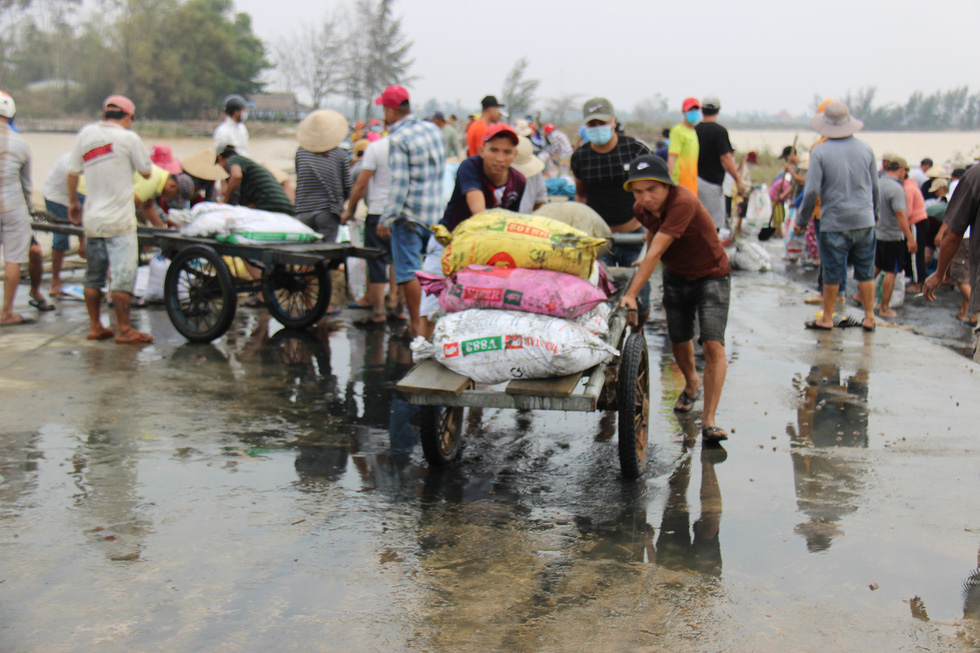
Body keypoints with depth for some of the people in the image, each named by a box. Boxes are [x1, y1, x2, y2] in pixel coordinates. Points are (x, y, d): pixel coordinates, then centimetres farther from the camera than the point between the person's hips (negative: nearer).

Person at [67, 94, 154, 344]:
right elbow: (146, 171, 1)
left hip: (91, 218, 6)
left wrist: (73, 202, 22)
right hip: (119, 221, -6)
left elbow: (72, 172, 10)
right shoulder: (129, 138, -8)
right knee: (123, 275, -1)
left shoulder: (86, 133, 5)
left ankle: (95, 327, 20)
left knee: (93, 275, 13)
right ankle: (123, 330, 1)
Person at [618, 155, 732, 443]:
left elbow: (655, 252, -37)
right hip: (675, 276, 7)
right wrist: (647, 264, 19)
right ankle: (692, 384, 48)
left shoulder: (683, 202, -35)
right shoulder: (642, 208, -10)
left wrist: (632, 294, -38)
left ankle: (709, 421, -14)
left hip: (711, 276, -7)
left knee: (713, 346, -18)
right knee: (679, 341, 17)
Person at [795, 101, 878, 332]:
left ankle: (827, 318, 15)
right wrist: (874, 214, 24)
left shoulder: (820, 152, -10)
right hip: (864, 221, 3)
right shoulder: (865, 149, 2)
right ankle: (869, 317, 15)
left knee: (832, 274, 6)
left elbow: (811, 191, -12)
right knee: (866, 272, 11)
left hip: (834, 222, -3)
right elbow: (875, 187, 9)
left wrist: (802, 221, -1)